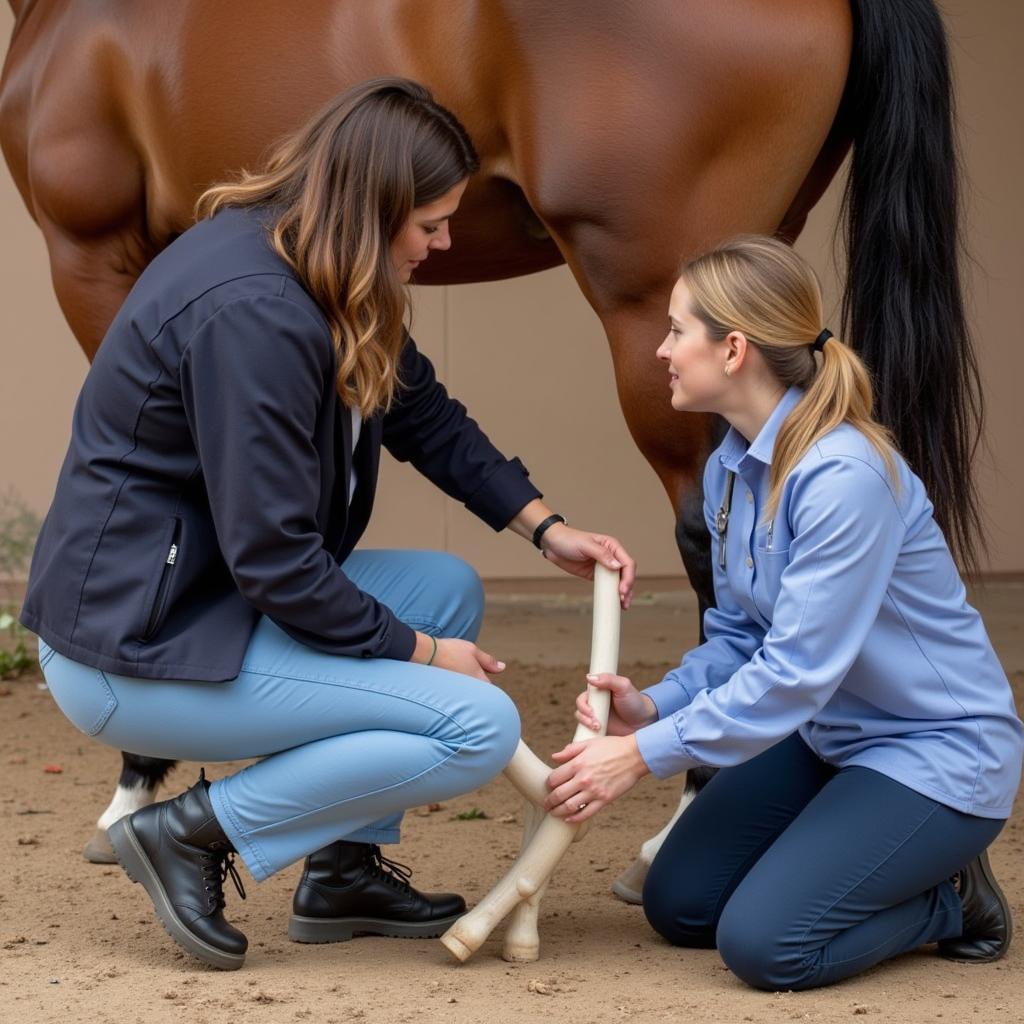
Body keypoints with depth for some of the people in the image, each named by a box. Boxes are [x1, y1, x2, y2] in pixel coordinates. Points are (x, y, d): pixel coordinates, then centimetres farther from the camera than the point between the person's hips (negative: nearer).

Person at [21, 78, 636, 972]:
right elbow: (274, 561, -23)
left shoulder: (313, 278, 5)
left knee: (450, 588, 14)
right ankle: (195, 830, -5)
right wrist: (419, 653, -9)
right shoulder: (251, 311, -25)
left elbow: (427, 416, 19)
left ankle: (344, 871, 15)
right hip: (136, 654, -10)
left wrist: (546, 528, 10)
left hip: (209, 595, 10)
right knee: (482, 727, -13)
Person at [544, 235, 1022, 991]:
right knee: (678, 905, 6)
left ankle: (949, 900, 5)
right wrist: (654, 707, -12)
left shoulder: (846, 477, -29)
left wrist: (643, 755, -25)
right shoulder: (731, 468, -1)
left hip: (936, 750, -9)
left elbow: (794, 672, -30)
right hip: (830, 735, 9)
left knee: (763, 942, -20)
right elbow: (739, 638, 7)